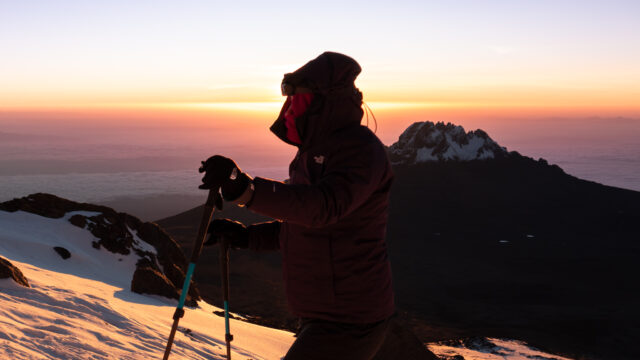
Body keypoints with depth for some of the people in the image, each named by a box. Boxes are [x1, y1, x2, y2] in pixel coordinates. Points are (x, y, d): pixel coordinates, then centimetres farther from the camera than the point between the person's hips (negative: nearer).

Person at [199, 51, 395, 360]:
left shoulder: (360, 148, -18)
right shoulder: (315, 151, 13)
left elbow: (324, 207, -37)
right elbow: (298, 229, 20)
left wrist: (243, 187, -48)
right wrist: (246, 236, 5)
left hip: (347, 321, -10)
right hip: (325, 314, 10)